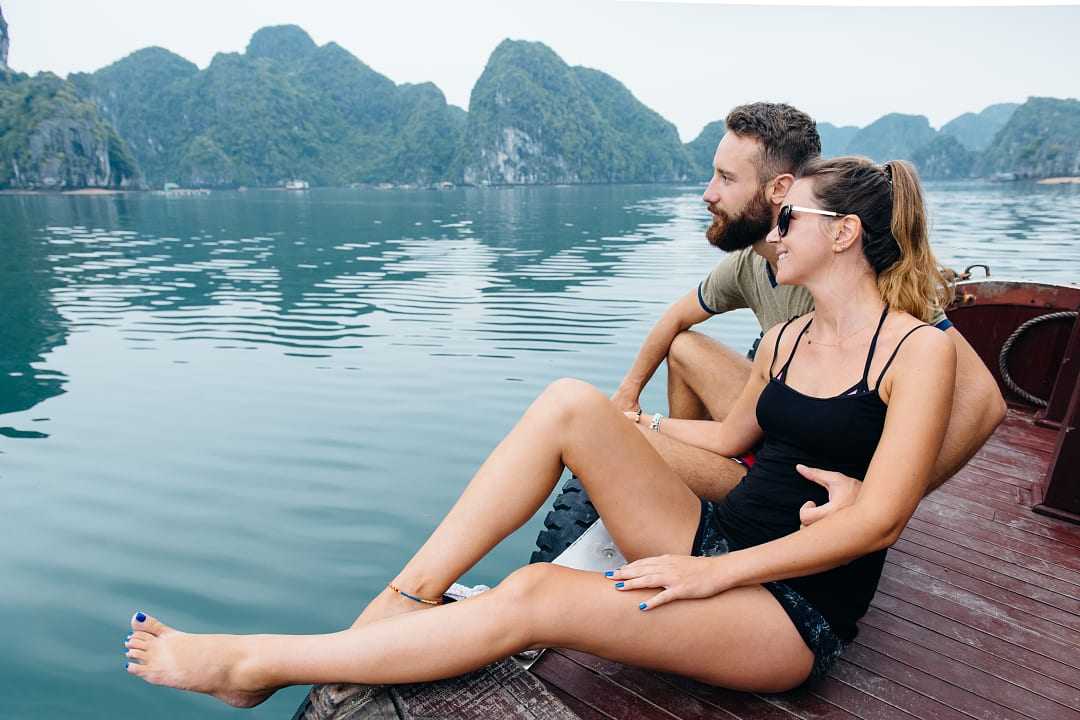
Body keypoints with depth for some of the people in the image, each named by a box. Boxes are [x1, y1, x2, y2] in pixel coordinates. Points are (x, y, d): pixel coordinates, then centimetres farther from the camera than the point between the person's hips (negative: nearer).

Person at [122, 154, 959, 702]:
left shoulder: (920, 350, -8)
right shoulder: (788, 339, 10)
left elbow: (879, 518, -15)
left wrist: (715, 572, -19)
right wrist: (624, 425, 20)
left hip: (795, 611, -5)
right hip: (713, 540, 6)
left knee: (533, 596, -28)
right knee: (571, 402, -19)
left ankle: (252, 665, -9)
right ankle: (409, 595, -15)